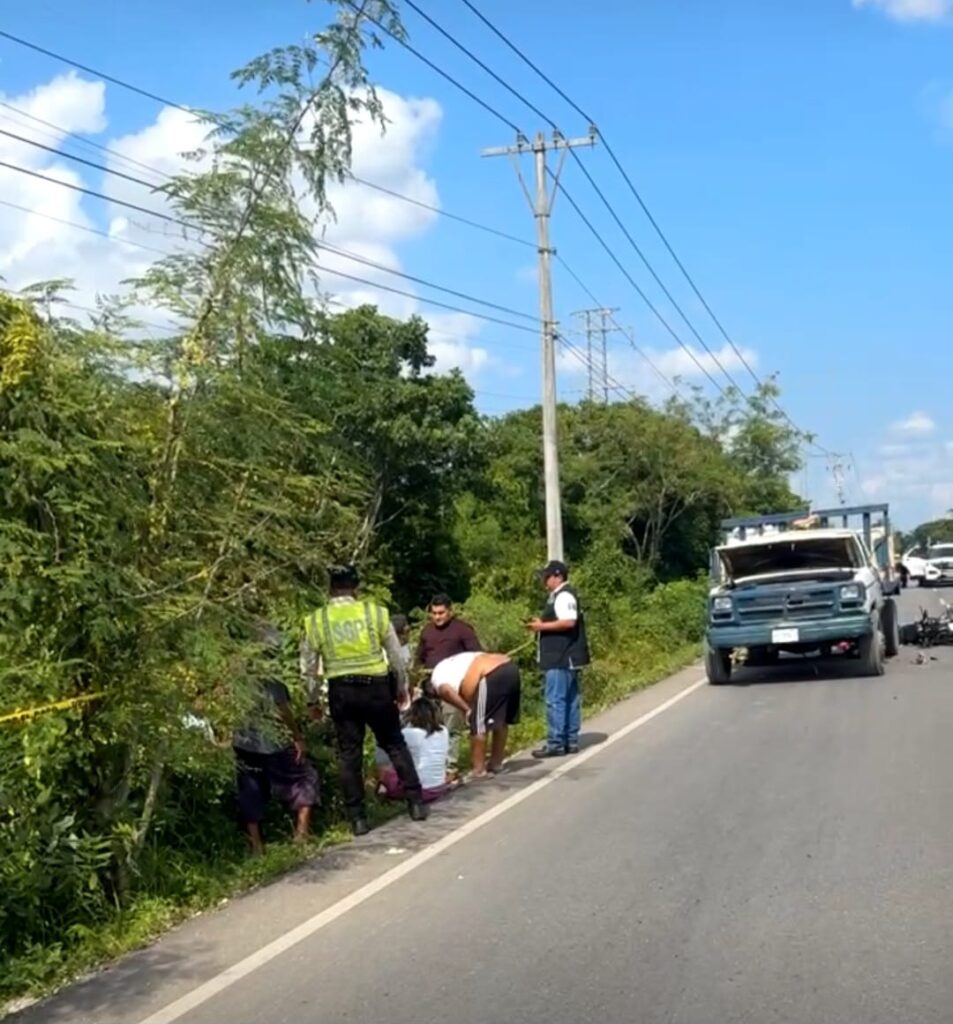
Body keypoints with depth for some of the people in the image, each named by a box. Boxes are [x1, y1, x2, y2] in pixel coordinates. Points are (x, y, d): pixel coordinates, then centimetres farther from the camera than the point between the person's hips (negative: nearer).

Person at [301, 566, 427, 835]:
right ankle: (416, 803, 15)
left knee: (349, 754, 8)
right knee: (395, 745, 13)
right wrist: (401, 688, 18)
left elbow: (310, 666, 6)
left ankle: (358, 818, 9)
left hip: (341, 691, 1)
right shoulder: (376, 612, -1)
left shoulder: (316, 620, 1)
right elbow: (396, 656, 4)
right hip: (376, 687, 0)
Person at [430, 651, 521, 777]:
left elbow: (446, 690, -13)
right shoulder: (453, 664, 35)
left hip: (493, 676, -9)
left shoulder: (437, 675, 8)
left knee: (479, 726, 3)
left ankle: (479, 770, 7)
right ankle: (495, 764, 35)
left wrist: (467, 710, -4)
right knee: (501, 721, 22)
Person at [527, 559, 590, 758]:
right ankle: (571, 741, 17)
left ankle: (555, 744, -6)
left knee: (555, 701, -8)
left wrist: (542, 626, -18)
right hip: (565, 657, 11)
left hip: (561, 659, -11)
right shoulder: (558, 595, 18)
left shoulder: (564, 596, -15)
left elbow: (569, 622, -26)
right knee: (570, 699, 12)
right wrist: (542, 625, 9)